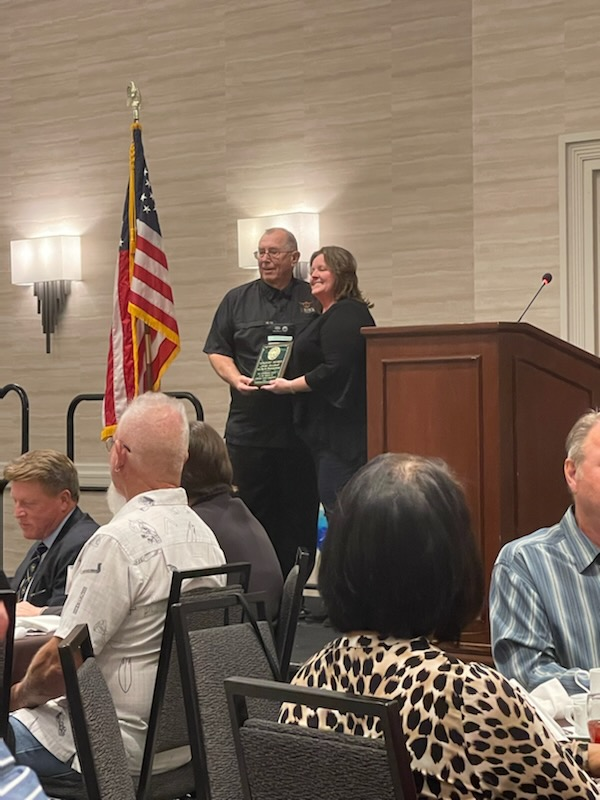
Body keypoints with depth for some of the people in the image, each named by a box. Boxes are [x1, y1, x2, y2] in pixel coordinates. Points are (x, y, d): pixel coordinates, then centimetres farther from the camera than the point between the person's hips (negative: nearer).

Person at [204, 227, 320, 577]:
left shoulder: (315, 300, 6)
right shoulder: (237, 299, 12)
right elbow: (217, 351, 12)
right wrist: (236, 378, -8)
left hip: (300, 426, -1)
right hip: (249, 426, 2)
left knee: (300, 512, 2)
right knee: (252, 510, 4)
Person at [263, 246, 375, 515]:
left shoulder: (345, 315, -13)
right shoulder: (330, 316, 20)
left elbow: (335, 370, -22)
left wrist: (290, 386, -13)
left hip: (339, 429, -11)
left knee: (336, 505, -10)